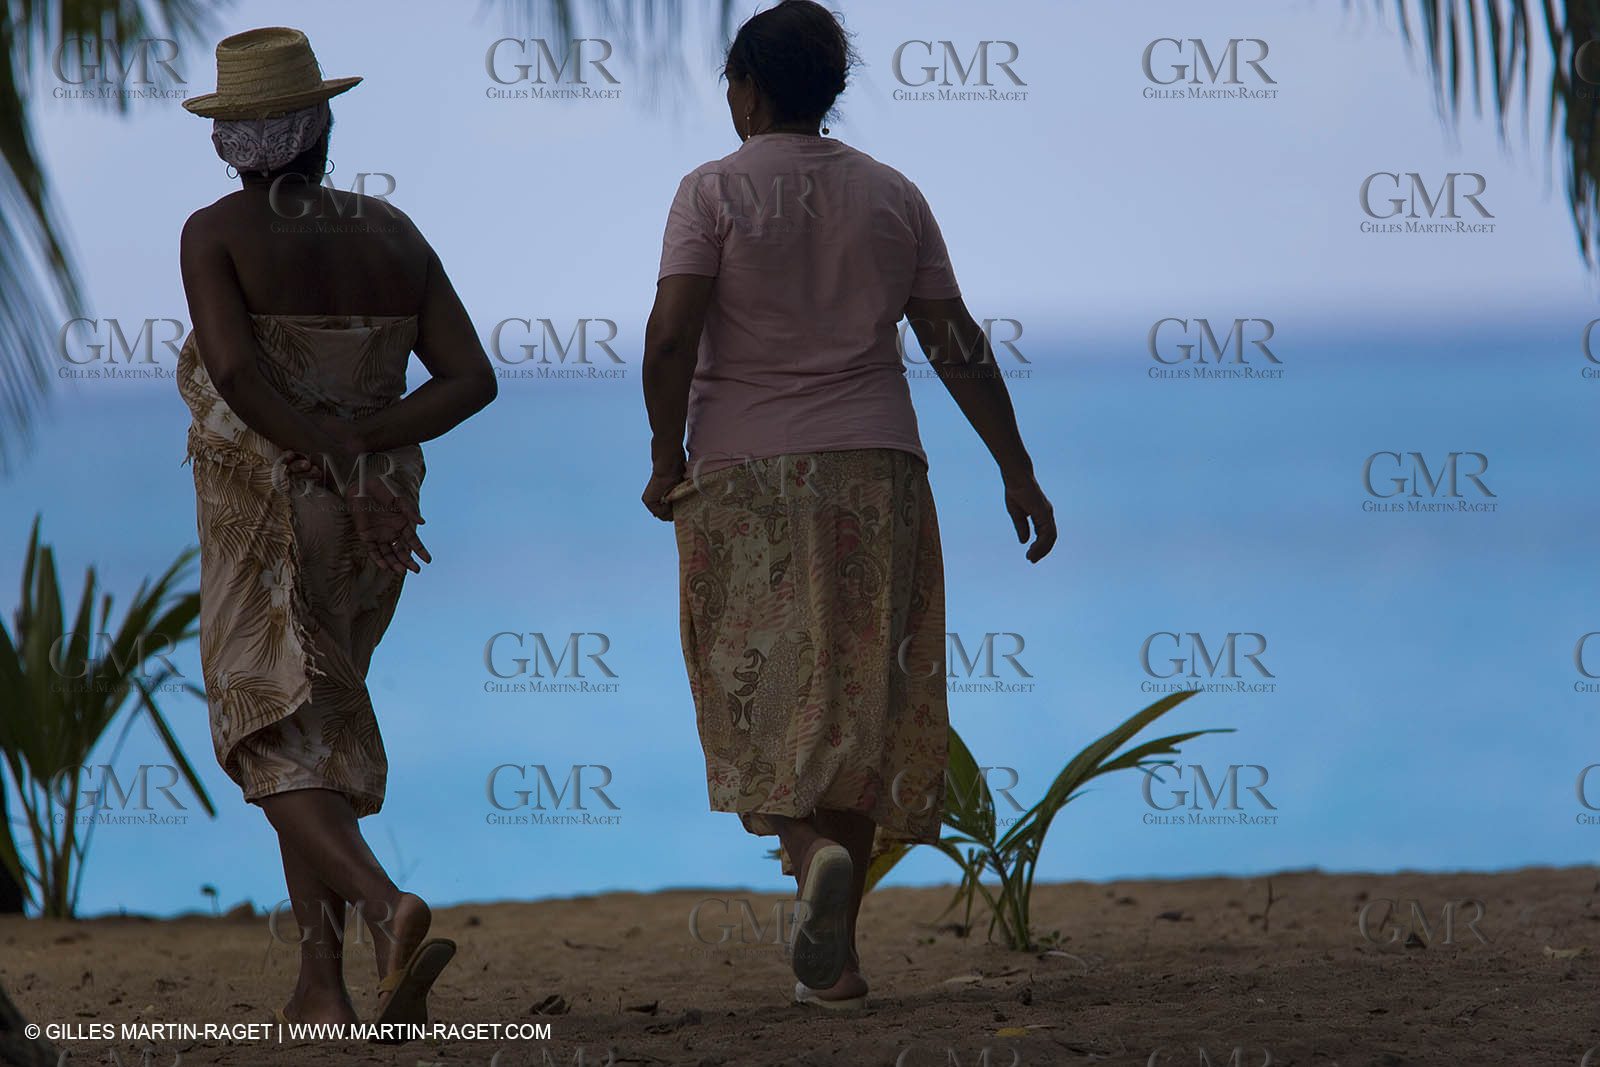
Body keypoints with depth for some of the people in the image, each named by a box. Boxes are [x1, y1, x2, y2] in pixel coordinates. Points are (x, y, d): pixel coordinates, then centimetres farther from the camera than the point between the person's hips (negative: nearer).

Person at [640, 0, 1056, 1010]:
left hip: (742, 474, -2)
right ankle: (834, 947, 3)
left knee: (767, 700, 5)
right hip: (874, 473, 3)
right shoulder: (891, 195, 6)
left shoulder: (714, 191, -5)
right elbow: (958, 343, 4)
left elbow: (671, 330, -16)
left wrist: (666, 452, -5)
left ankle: (817, 854, -25)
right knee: (861, 704, 8)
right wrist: (1019, 471, 7)